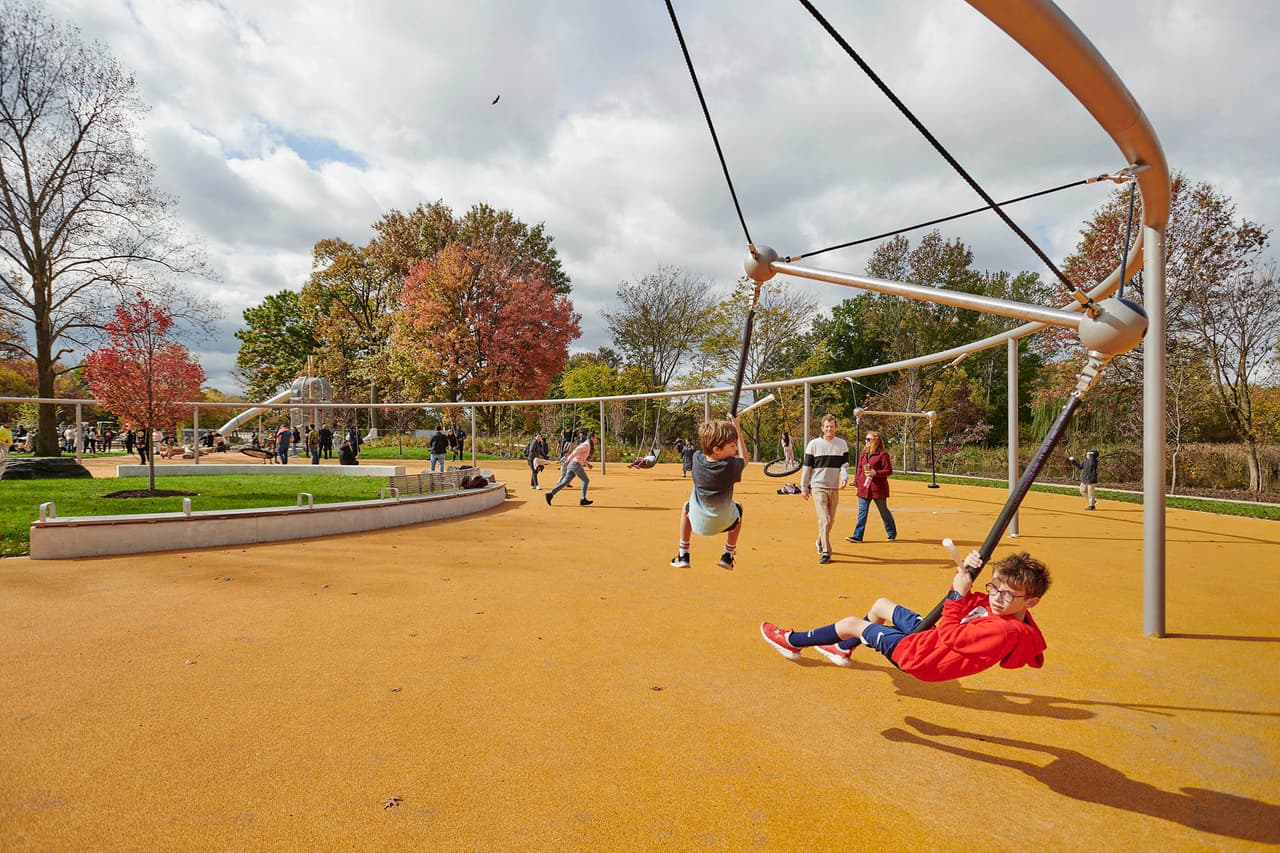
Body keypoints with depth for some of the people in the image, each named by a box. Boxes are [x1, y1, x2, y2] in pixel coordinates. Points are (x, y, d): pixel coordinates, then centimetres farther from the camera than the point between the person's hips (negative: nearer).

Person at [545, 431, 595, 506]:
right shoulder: (586, 445, -9)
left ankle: (550, 494, -5)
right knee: (586, 480, 1)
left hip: (572, 464, 9)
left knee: (565, 482, 3)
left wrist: (587, 464, 22)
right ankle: (583, 499, -1)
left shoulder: (586, 445, 23)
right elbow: (576, 451, -20)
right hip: (576, 464, -9)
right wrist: (568, 460, -27)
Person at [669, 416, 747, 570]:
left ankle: (683, 556, 29)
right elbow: (744, 460, 3)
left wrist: (728, 426, 12)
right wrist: (737, 429, 3)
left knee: (687, 506, 35)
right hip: (723, 523, -2)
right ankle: (728, 555, 30)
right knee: (737, 507, 30)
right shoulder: (731, 465, -21)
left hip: (697, 522, 2)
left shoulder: (697, 458, -13)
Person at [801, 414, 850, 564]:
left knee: (831, 520, 12)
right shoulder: (814, 444, -1)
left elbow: (844, 464, 6)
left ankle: (820, 542, 36)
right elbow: (806, 467, 1)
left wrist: (844, 478, -14)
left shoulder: (842, 444, 7)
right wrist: (804, 487, 0)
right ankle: (826, 552, -11)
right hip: (818, 487, -3)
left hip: (834, 488, 4)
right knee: (824, 519, -13)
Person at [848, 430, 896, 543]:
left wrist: (875, 473, -21)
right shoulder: (863, 454, 14)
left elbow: (889, 471, -9)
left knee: (884, 511, 9)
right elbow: (859, 469, 20)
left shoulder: (883, 454, -7)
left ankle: (892, 533, 28)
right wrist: (857, 481, 14)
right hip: (864, 488, 5)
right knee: (862, 512, 0)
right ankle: (858, 536, -1)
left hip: (878, 488, -5)